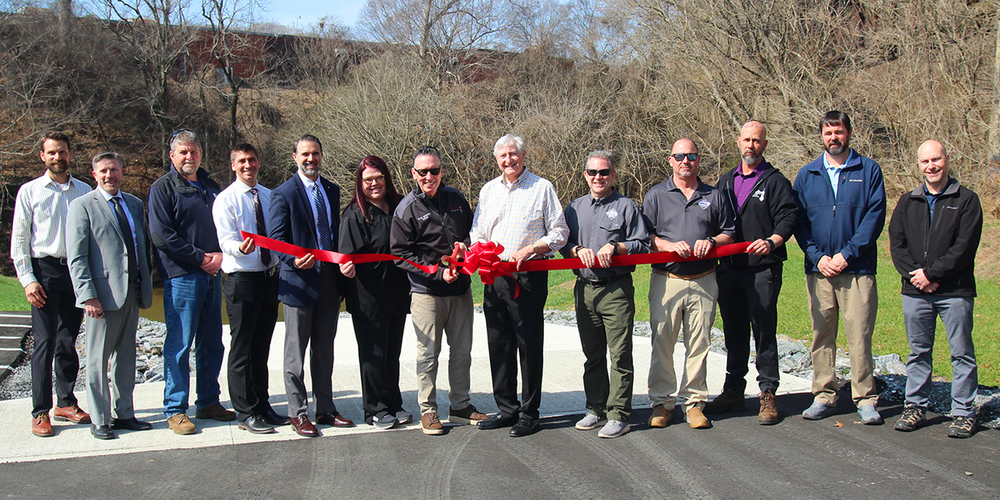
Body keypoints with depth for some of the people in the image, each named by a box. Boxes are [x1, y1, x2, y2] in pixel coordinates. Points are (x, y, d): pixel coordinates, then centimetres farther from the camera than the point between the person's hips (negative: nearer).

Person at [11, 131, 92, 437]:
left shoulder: (84, 191, 9)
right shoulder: (30, 191, 4)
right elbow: (19, 240, 2)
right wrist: (28, 280, -7)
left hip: (77, 271, 2)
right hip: (44, 269, -2)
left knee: (68, 340, 9)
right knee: (45, 342, -4)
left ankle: (66, 402, 19)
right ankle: (40, 412, 2)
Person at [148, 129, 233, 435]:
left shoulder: (210, 186, 17)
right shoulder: (163, 188, -2)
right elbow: (162, 235, -11)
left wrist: (220, 255, -1)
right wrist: (200, 258, -13)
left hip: (212, 273, 6)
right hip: (181, 275, -6)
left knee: (212, 342, 11)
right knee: (179, 344, -3)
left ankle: (208, 402, 22)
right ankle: (175, 410, 5)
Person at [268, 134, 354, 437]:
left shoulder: (332, 190, 12)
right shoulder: (284, 193, -5)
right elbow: (276, 237, -9)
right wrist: (294, 260, -25)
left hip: (329, 279, 5)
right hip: (300, 280, -5)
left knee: (324, 349, 13)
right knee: (296, 351, 3)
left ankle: (325, 409, 22)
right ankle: (298, 412, 13)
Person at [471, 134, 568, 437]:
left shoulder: (542, 188, 2)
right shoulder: (488, 190, 17)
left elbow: (559, 233, -1)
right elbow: (478, 233, 20)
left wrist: (529, 249, -15)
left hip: (529, 278, -5)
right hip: (495, 277, 5)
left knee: (529, 345, -1)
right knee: (499, 344, 8)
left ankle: (529, 413, 9)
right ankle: (506, 409, 19)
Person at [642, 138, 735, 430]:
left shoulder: (714, 196, 13)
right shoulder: (656, 195, 9)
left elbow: (729, 233, 15)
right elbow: (643, 236, 4)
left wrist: (711, 242, -5)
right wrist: (668, 245, -13)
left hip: (703, 282, 1)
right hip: (666, 280, -1)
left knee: (699, 343, 2)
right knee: (662, 342, 0)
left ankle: (694, 401, 12)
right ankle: (661, 401, 10)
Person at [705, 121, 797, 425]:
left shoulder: (775, 181, 2)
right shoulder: (726, 181, 18)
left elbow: (787, 218, -8)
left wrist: (772, 241, -25)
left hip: (763, 269, -5)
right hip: (729, 268, 5)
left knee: (764, 330, -4)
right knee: (734, 332, 11)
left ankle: (768, 394, 4)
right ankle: (734, 391, 21)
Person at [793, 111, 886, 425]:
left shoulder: (869, 170, 5)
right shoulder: (807, 175, 12)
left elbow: (875, 216, -3)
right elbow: (799, 220, 8)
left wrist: (846, 254, -11)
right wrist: (817, 256, -5)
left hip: (857, 269, -2)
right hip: (818, 269, 3)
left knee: (859, 335, -3)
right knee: (822, 335, 6)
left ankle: (865, 399, 6)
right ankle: (824, 396, 14)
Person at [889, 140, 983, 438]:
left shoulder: (966, 200, 1)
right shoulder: (907, 202, 13)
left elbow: (964, 247, -8)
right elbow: (896, 244, 6)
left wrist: (931, 274, -13)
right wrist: (914, 274, -9)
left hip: (955, 291, -3)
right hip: (915, 291, 3)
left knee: (962, 353, 2)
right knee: (918, 352, 11)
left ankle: (964, 413, 10)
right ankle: (915, 406, 21)